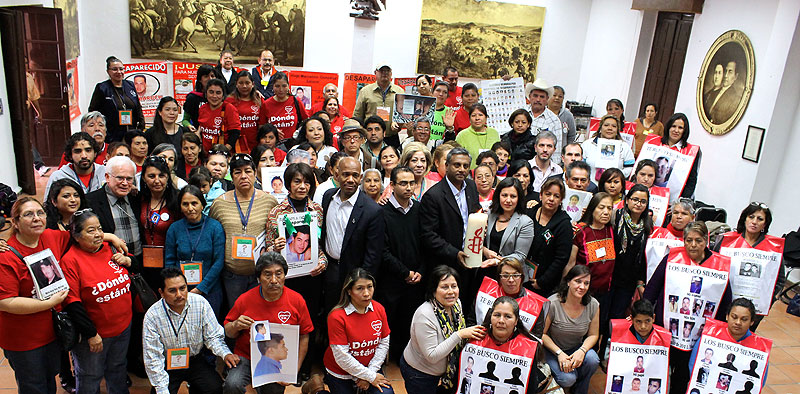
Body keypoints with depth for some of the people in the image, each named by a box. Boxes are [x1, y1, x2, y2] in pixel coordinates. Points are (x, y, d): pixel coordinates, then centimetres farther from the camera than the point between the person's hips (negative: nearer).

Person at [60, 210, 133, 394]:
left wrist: (127, 260, -8)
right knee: (90, 378, 13)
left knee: (118, 369, 24)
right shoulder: (70, 260, -16)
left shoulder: (111, 249, 1)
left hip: (123, 326, 5)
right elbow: (71, 302, -19)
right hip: (93, 333, -5)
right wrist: (90, 334, -18)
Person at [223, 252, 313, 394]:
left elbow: (304, 337, 1)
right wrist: (235, 326, -17)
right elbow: (228, 333, 7)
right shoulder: (245, 300, -5)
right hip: (246, 357, -1)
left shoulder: (297, 301, -5)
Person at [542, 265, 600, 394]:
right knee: (567, 379, -27)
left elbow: (593, 335, 1)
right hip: (552, 349, -4)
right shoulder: (553, 303, -21)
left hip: (577, 348, 4)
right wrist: (559, 353, -21)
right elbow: (542, 334, -12)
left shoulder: (593, 305, -9)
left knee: (592, 359, -28)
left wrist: (582, 350, -18)